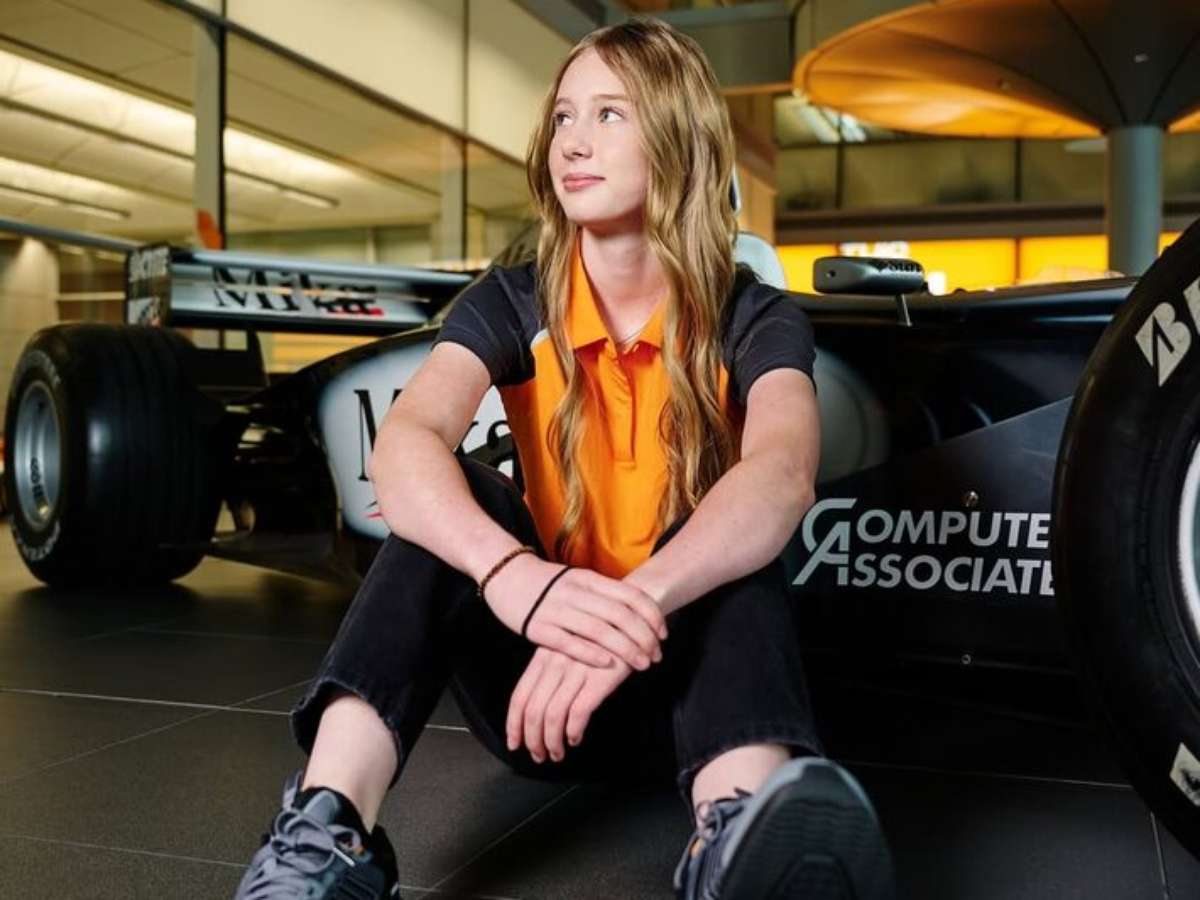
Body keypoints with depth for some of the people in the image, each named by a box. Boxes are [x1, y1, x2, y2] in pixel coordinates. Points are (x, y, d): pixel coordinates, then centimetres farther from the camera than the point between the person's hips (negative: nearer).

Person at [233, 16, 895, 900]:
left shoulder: (754, 319, -8)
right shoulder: (511, 304, -3)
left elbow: (783, 475, -31)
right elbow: (404, 446, -24)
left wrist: (633, 608, -50)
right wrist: (511, 573, -45)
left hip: (686, 675, -1)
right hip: (543, 671, 1)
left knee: (728, 528, -29)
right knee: (452, 496, -24)